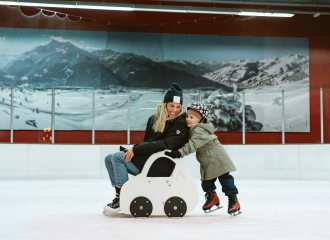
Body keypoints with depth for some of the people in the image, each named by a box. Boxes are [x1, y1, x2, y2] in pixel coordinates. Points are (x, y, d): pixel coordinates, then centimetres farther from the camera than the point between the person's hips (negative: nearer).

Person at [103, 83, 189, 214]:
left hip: (162, 166, -8)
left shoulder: (181, 123, -11)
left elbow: (166, 144, -23)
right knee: (109, 159, 5)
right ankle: (119, 194, 2)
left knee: (118, 157, -18)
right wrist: (132, 150, -6)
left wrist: (136, 150, -23)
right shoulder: (154, 119, 11)